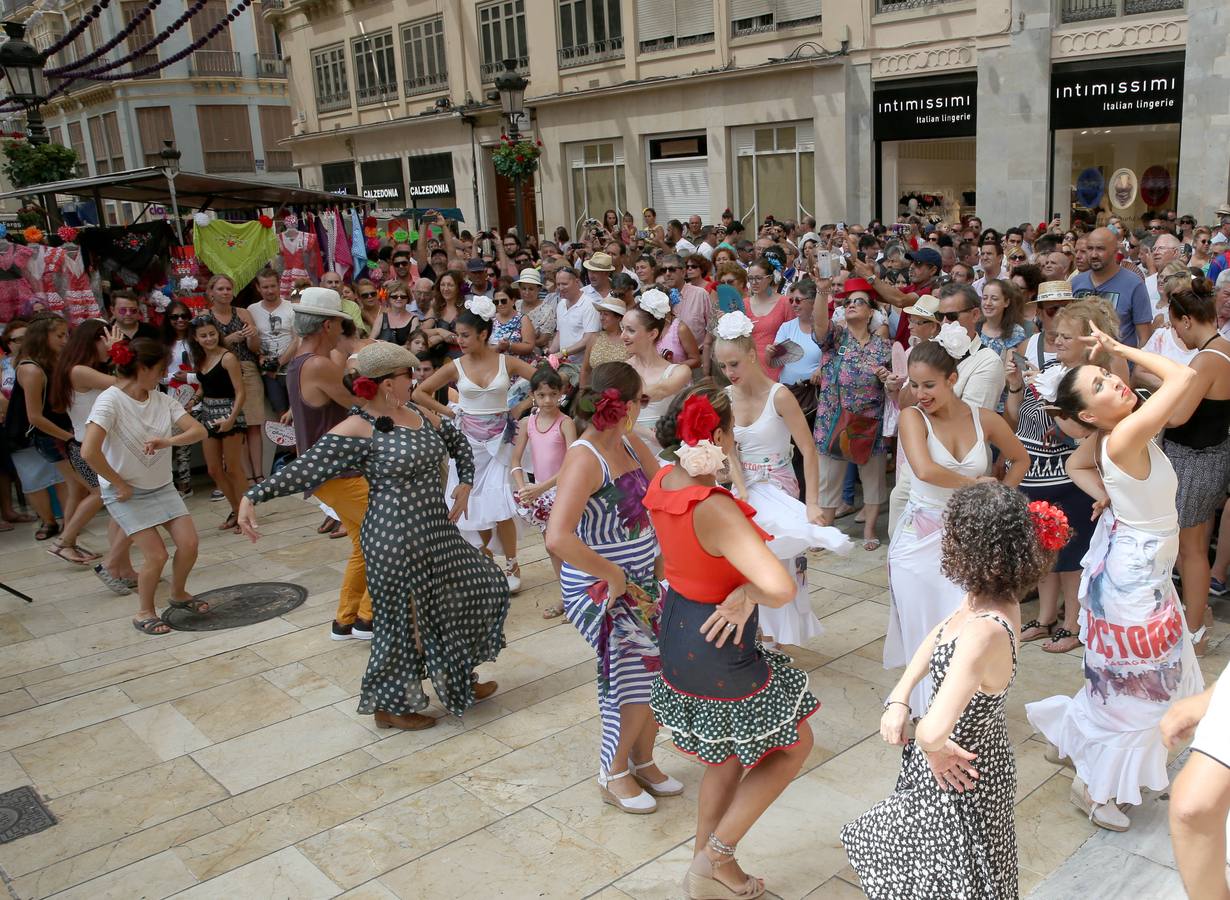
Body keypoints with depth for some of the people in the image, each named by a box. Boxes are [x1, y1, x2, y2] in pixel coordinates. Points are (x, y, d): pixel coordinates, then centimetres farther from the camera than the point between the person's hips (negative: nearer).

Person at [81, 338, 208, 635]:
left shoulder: (162, 400, 0)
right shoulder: (111, 400, -19)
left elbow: (199, 431, -7)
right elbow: (89, 452, -28)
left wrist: (168, 441, -26)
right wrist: (120, 484, -18)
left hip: (163, 487, 6)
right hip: (126, 493, -6)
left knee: (189, 543, -3)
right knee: (156, 555, -10)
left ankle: (178, 594, 26)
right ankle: (145, 613, 14)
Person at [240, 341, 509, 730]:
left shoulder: (421, 416, 6)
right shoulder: (359, 428, -16)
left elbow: (459, 444, 24)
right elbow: (305, 468, -21)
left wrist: (465, 483, 10)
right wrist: (254, 496, -31)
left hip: (437, 531, 9)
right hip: (395, 540, -9)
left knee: (477, 586, 19)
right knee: (404, 620, 3)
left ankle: (460, 682, 37)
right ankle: (390, 706, 26)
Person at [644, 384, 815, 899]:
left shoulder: (663, 482, -6)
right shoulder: (715, 510, -32)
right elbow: (781, 588, -41)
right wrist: (747, 595, -19)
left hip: (679, 633, 8)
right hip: (718, 648, -8)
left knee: (730, 753, 27)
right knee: (795, 743, 15)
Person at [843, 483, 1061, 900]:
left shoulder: (984, 632, -38)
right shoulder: (996, 600, -11)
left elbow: (933, 732, -48)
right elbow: (938, 637, 9)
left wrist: (933, 748, -25)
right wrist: (899, 697, -1)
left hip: (958, 775, -8)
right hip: (982, 748, 8)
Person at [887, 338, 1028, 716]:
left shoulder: (984, 419, 0)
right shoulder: (912, 418, -10)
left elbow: (1020, 460, 18)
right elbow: (924, 470, -28)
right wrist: (973, 483, -14)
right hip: (919, 541, -2)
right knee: (922, 632, 5)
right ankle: (924, 710, 22)